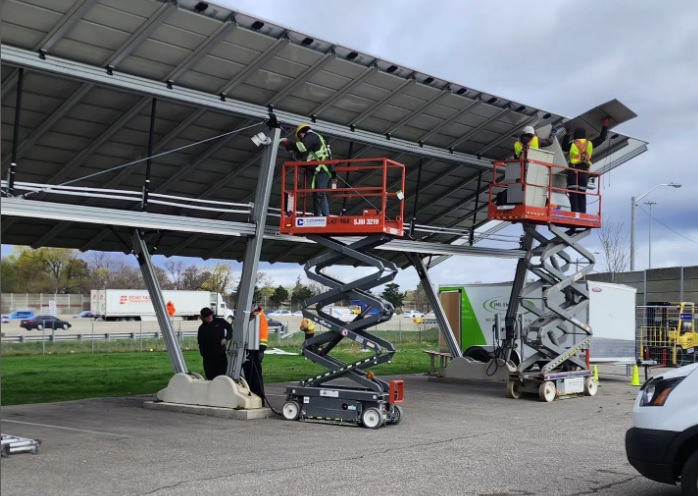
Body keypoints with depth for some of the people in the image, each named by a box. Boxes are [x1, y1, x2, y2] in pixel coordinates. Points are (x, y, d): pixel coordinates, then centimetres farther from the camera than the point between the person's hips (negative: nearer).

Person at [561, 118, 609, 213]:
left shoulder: (572, 144, 2)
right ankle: (582, 213, -1)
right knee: (582, 195, 7)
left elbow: (564, 147, 23)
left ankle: (575, 213, -18)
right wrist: (605, 126, 34)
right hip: (584, 172, 3)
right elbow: (602, 137, 21)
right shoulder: (590, 144, 9)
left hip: (573, 171, -3)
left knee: (573, 194, -7)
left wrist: (567, 135, 33)